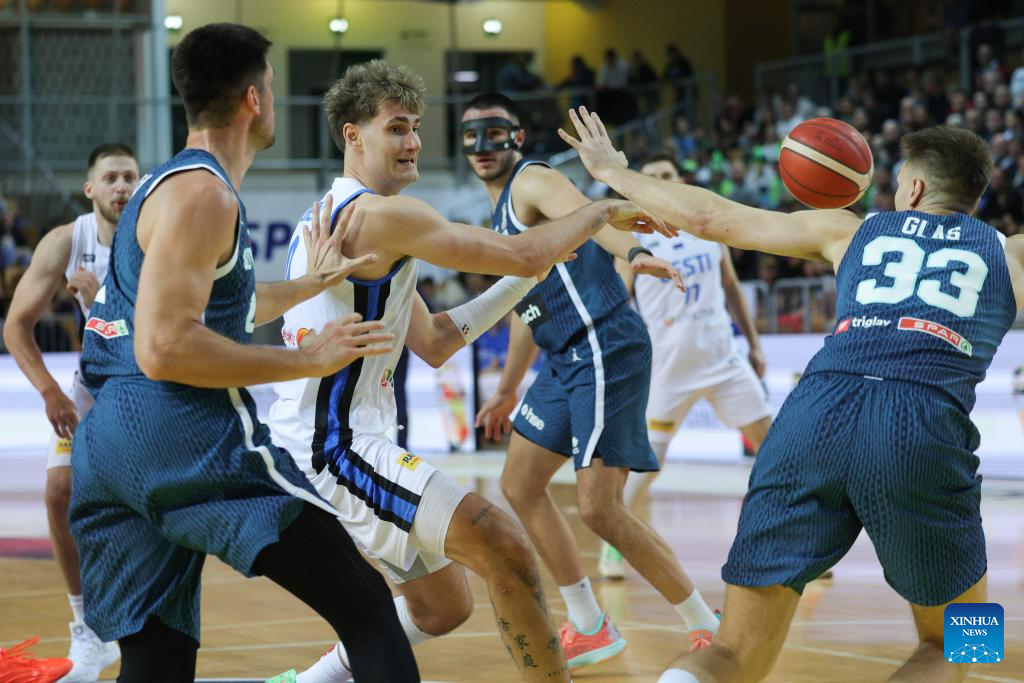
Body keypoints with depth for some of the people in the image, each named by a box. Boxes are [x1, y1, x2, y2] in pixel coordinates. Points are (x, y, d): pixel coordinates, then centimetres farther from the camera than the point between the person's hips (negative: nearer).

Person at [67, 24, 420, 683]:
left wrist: (314, 283, 43)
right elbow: (165, 348, -18)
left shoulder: (165, 184, 23)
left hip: (110, 446, 10)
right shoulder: (202, 191, -8)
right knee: (367, 607, -9)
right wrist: (308, 359, -12)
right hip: (190, 438, -10)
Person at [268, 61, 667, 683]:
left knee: (443, 604, 18)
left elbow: (433, 344, 21)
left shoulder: (330, 218, 19)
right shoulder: (383, 213, -13)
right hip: (337, 449, -11)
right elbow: (523, 255, -17)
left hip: (317, 445, 11)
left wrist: (531, 274, 15)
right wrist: (604, 211, 0)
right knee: (506, 547, -20)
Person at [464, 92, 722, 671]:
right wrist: (508, 390, 37)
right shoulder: (503, 208, 20)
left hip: (606, 351, -10)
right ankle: (590, 630, 21)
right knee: (521, 487, 14)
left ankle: (711, 628, -3)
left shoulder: (532, 181, -9)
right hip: (568, 359, 10)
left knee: (600, 507, -14)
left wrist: (633, 252, -53)